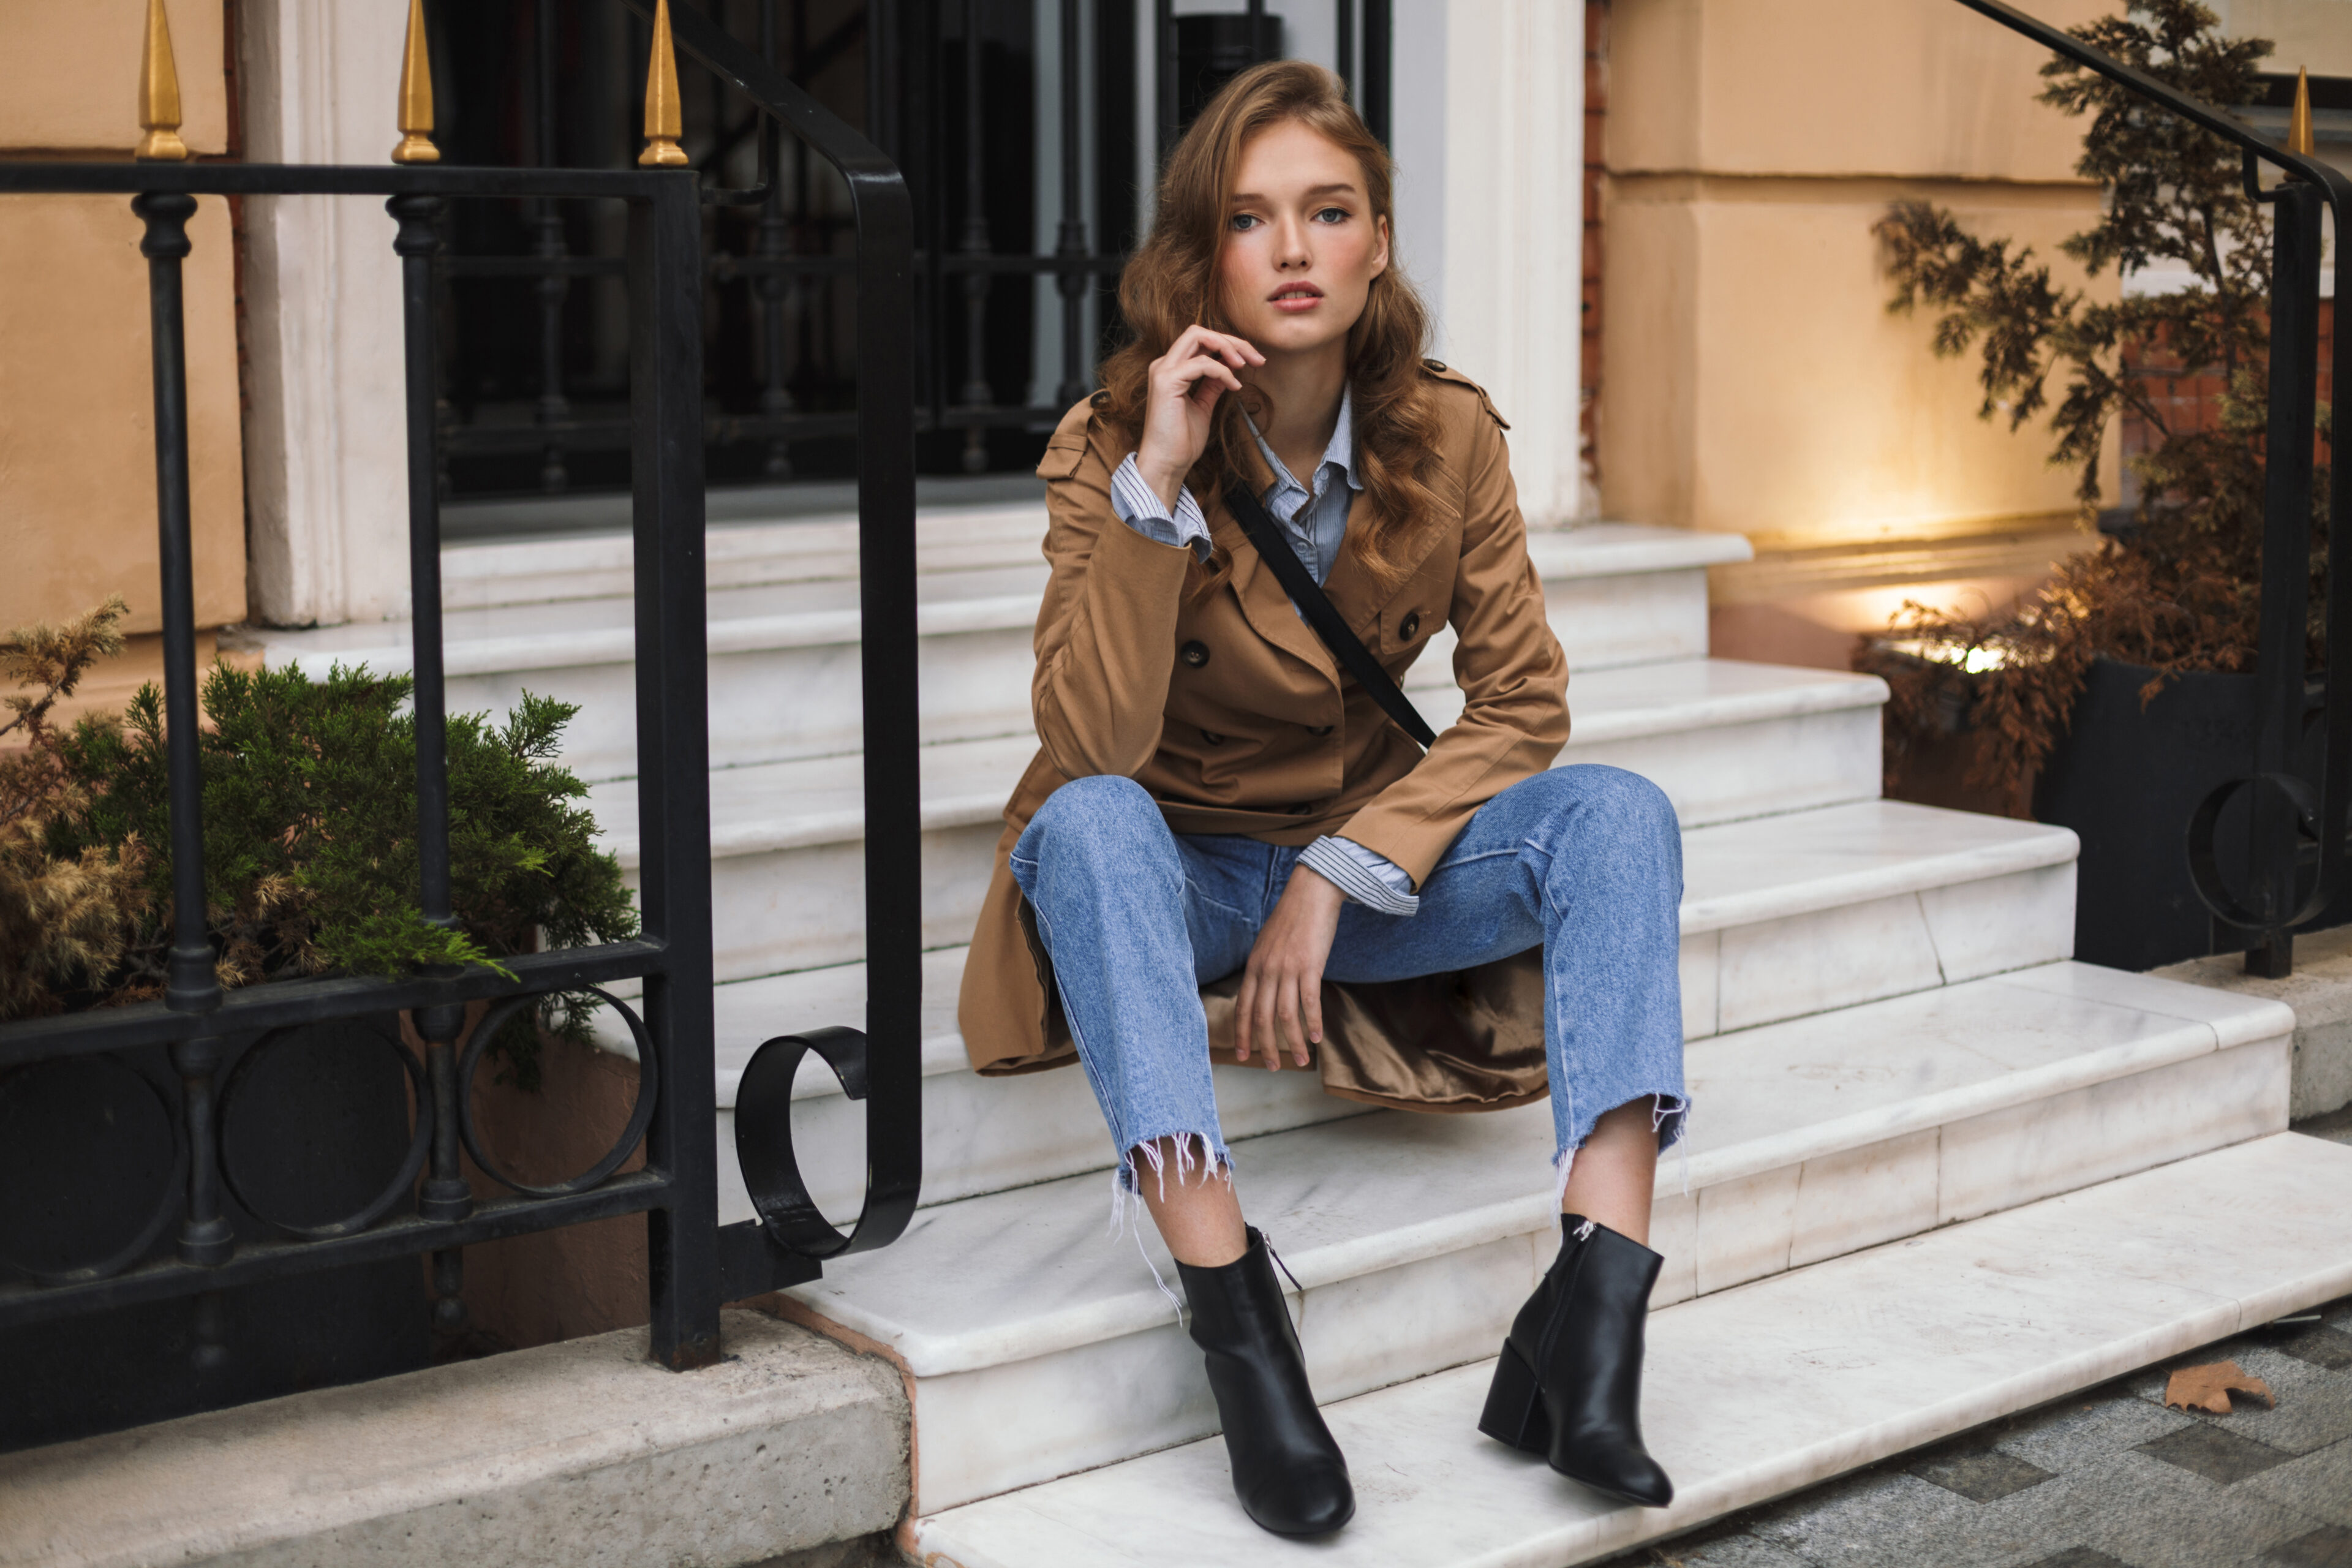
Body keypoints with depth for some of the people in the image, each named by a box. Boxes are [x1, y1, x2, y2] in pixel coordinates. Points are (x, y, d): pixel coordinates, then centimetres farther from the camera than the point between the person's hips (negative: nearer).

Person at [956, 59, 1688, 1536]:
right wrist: (1155, 485, -35)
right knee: (1088, 822, -36)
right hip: (1176, 880, -2)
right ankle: (1234, 1311, -42)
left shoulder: (1447, 435, -7)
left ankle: (1598, 1296, -36)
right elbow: (1091, 751, -27)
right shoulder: (1112, 446, -15)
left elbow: (1522, 703, -8)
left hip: (1372, 858, 3)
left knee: (1617, 813, -23)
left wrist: (1340, 875, -19)